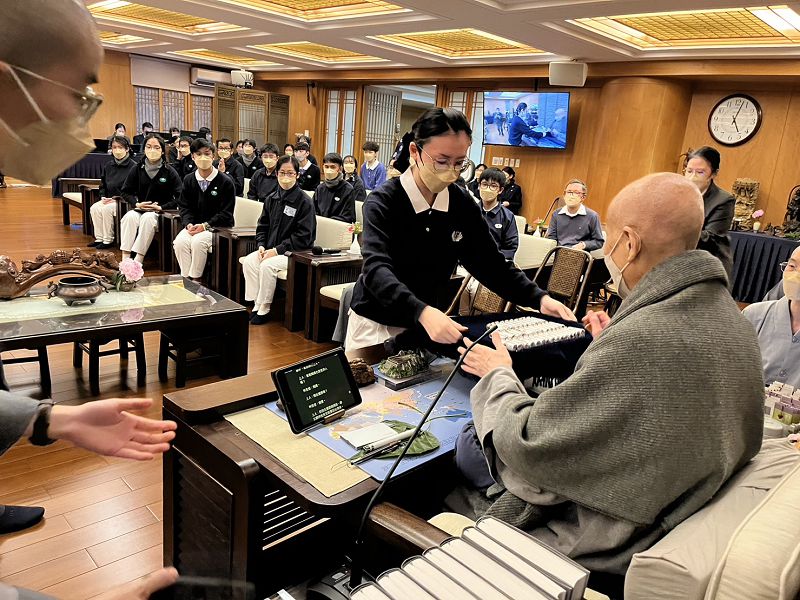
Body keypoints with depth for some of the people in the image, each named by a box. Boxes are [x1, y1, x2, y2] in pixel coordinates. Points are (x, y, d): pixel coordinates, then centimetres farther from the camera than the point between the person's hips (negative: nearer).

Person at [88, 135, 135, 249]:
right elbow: (103, 185, 21)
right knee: (94, 208, -14)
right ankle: (99, 238, -6)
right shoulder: (108, 166, 12)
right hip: (109, 199, 7)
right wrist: (103, 197, 2)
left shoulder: (133, 166, -10)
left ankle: (108, 240, -15)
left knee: (107, 209, -27)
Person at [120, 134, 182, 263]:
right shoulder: (137, 170, 8)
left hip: (162, 213, -3)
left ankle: (138, 261, -36)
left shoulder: (169, 171, 0)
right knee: (129, 217, -29)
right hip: (140, 209, 3)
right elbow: (126, 192, 14)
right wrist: (137, 204, -6)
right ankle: (125, 259, -33)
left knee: (148, 218, -34)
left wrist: (161, 207, -13)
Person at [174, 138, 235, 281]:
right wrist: (189, 224, -9)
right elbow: (184, 206, 12)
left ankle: (195, 279, -18)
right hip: (194, 225, 4)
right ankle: (185, 278, -15)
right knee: (179, 242, -25)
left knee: (198, 241, -32)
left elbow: (226, 213, -7)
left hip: (219, 227, -4)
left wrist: (205, 226, -17)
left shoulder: (225, 182, -4)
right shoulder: (188, 180, 11)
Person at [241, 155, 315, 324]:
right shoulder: (271, 199, 10)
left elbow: (303, 237, -14)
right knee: (248, 261, -18)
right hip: (270, 249, 6)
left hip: (294, 252, -6)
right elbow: (262, 226, 17)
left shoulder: (304, 202, -10)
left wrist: (277, 250, -18)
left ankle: (264, 310, -14)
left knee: (267, 265, -29)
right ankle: (256, 305, -9)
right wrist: (261, 245, -3)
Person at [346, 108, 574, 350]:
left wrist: (539, 298, -12)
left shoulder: (463, 206, -1)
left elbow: (491, 264, 4)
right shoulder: (382, 202, -16)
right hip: (376, 326, -4)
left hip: (433, 326, 4)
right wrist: (423, 312, -48)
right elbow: (377, 269, -31)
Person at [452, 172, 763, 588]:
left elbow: (527, 447, -26)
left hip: (608, 534, -9)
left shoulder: (642, 338, -35)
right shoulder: (725, 314, -4)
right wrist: (611, 346, 13)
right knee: (471, 433, 16)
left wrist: (499, 375, -9)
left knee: (464, 445, 9)